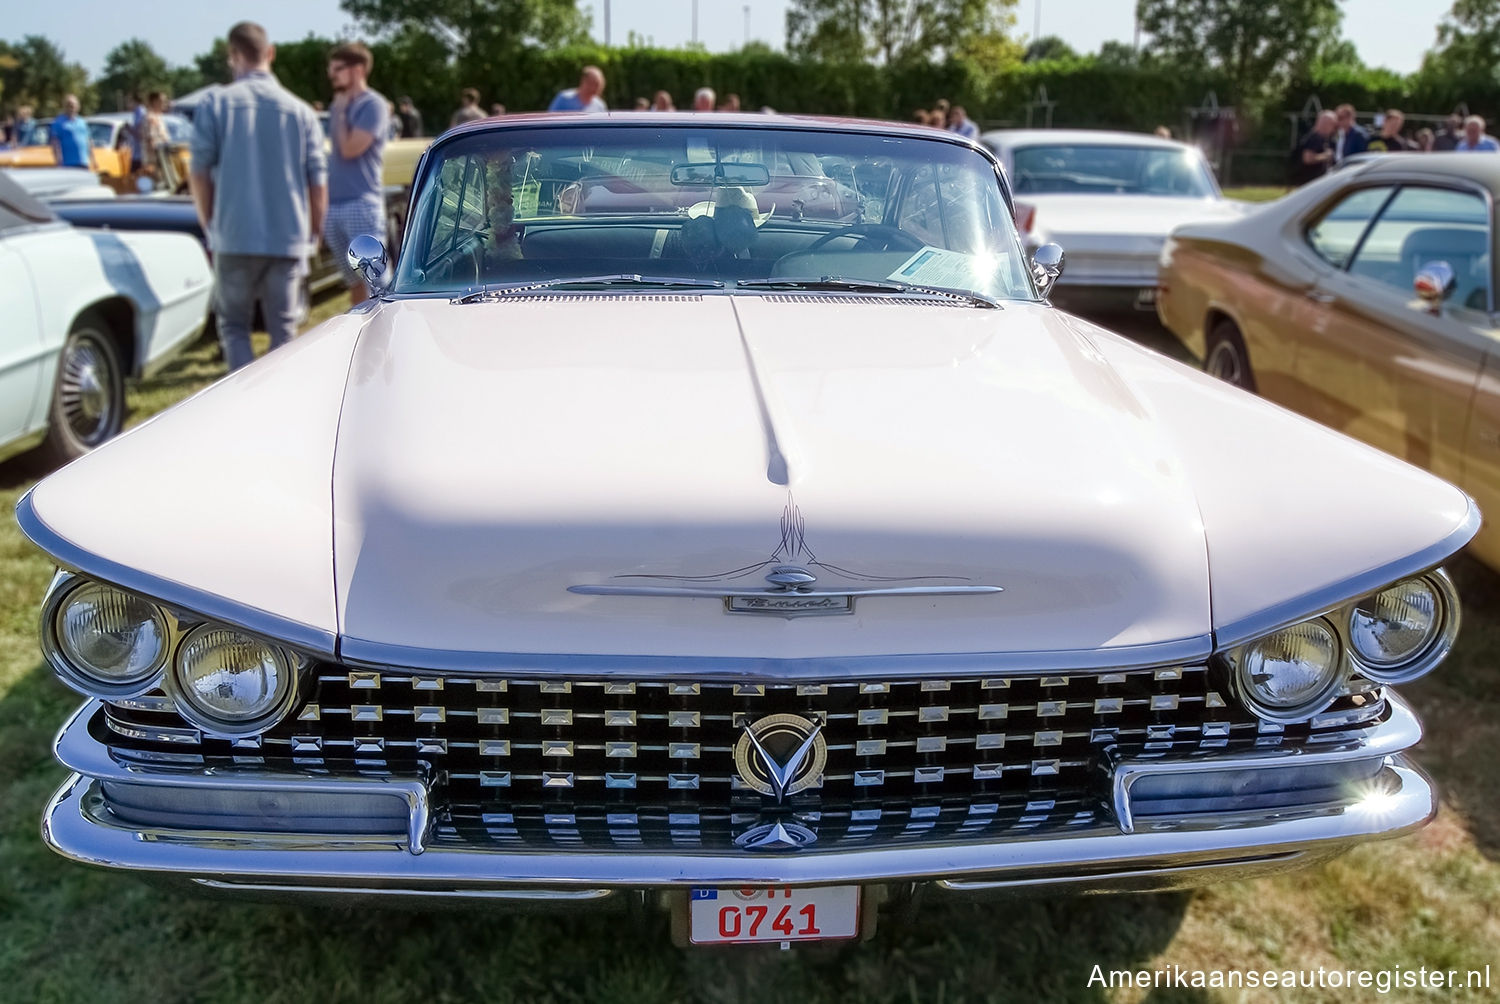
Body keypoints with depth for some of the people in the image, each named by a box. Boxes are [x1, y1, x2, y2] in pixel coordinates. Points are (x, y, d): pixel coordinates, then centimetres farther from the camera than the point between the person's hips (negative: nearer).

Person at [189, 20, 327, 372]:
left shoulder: (215, 103, -1)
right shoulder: (300, 111, 3)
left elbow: (199, 173, -1)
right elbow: (318, 183, 3)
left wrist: (209, 222, 14)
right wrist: (314, 231, 17)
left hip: (235, 237, -1)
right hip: (288, 238, 1)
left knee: (233, 324, 11)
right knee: (282, 328, 11)